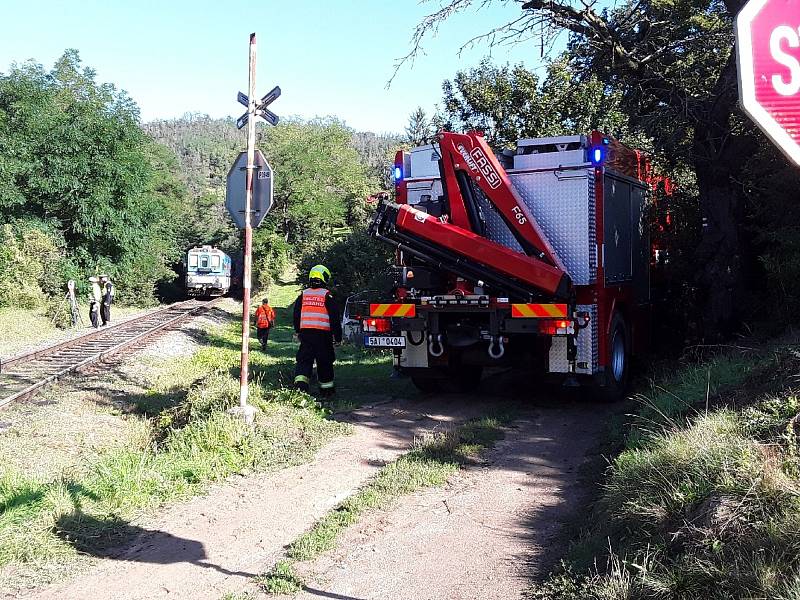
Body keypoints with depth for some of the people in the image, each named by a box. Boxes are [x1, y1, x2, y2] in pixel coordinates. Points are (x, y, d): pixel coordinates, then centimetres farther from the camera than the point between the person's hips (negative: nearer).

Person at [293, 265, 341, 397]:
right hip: (323, 334, -3)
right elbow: (335, 318, -4)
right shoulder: (327, 296, -4)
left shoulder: (303, 295, 8)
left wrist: (298, 332, 24)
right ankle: (326, 388, 18)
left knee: (304, 359, 3)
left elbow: (296, 315, 13)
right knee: (324, 361, 9)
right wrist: (338, 336, 2)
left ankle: (300, 382, -18)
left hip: (305, 332, 3)